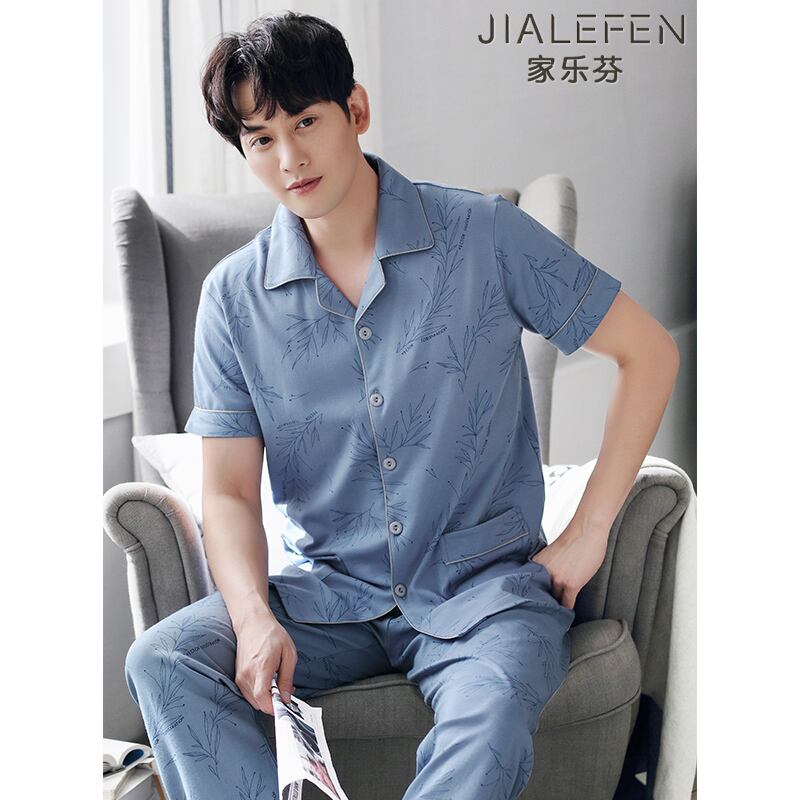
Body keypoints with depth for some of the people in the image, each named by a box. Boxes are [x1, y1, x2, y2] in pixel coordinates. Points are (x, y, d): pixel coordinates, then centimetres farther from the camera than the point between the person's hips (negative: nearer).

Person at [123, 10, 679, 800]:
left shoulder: (485, 237, -5)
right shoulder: (234, 296, 2)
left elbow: (648, 350, 1)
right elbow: (228, 489, 2)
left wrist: (587, 531, -3)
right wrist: (255, 619, -17)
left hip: (481, 583, -2)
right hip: (327, 588, 3)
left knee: (491, 710, -35)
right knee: (161, 660, -23)